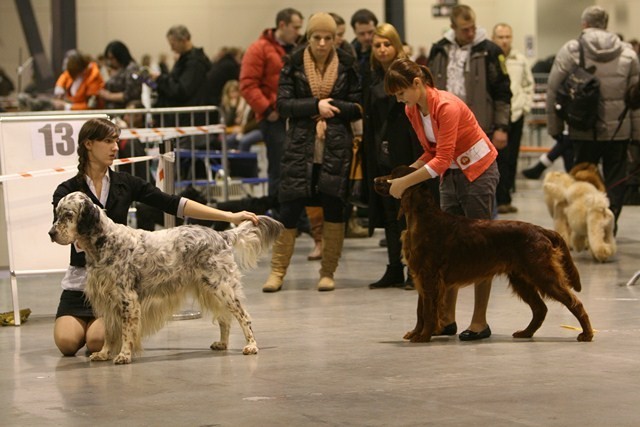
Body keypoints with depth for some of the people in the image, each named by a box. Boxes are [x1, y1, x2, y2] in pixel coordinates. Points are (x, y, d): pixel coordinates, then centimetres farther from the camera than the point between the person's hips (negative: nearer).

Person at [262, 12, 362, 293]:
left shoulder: (346, 65, 4)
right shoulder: (294, 64, 2)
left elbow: (358, 108, 3)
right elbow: (283, 104, -5)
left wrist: (330, 108, -12)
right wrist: (316, 106, -16)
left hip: (336, 146, 1)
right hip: (300, 146, -1)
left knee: (334, 207, 2)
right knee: (289, 207, -4)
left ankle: (328, 272, 12)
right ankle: (277, 271, 4)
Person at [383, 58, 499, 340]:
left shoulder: (447, 107, -26)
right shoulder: (412, 111, -1)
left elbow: (441, 159, -31)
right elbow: (432, 153, 8)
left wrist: (405, 182, -31)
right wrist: (405, 171, -8)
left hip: (479, 171, -8)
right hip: (451, 173, 8)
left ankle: (480, 322, -2)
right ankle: (447, 318, 8)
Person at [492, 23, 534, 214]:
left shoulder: (520, 60, 10)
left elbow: (529, 85, 20)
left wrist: (525, 105, 10)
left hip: (516, 116, 5)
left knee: (512, 159, 7)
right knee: (500, 159, -7)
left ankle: (503, 197, 15)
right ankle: (502, 200, -3)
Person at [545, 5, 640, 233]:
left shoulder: (570, 51, -2)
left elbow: (553, 92, -4)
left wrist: (554, 127, 4)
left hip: (584, 130, -1)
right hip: (618, 129, 1)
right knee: (615, 180, 8)